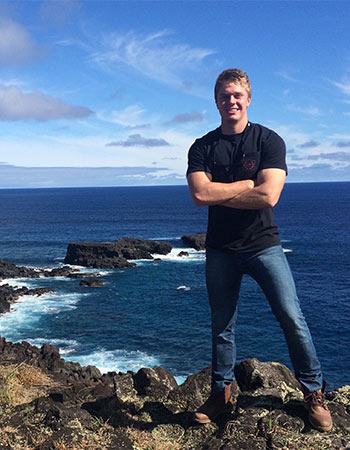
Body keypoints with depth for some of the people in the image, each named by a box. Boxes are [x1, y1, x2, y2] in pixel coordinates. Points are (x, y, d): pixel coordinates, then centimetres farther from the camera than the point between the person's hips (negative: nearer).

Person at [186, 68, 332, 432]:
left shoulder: (269, 141, -3)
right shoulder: (202, 148, 3)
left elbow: (268, 196, -17)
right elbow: (199, 194, -13)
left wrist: (218, 192, -11)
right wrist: (247, 185, -12)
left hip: (262, 245, -2)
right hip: (220, 249, 2)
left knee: (291, 318, -6)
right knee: (222, 327, 11)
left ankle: (314, 393, 12)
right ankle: (221, 395, 27)